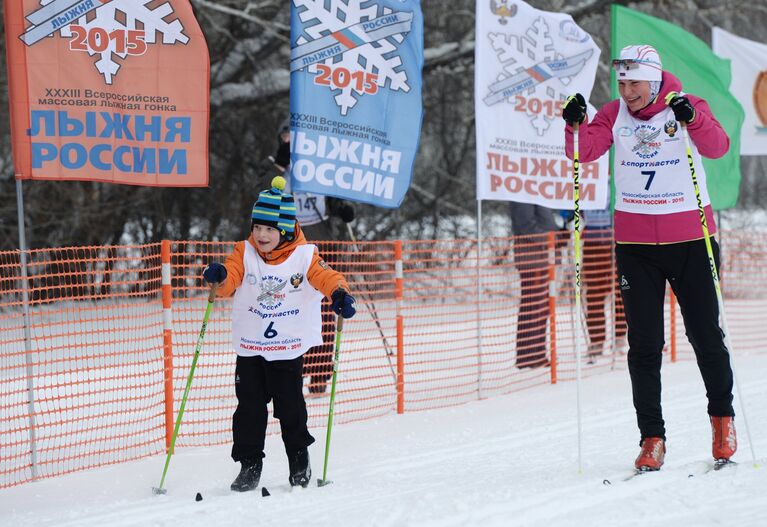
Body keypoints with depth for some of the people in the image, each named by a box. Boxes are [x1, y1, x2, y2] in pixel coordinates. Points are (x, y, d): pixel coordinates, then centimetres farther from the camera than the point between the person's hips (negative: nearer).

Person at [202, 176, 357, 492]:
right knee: (249, 407, 1)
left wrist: (339, 293, -33)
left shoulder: (303, 256, -6)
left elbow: (324, 276, -12)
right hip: (249, 349, 1)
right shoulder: (244, 254, -3)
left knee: (290, 406, 5)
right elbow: (230, 282, -13)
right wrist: (219, 277, -37)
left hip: (289, 349, -1)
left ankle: (299, 463, 24)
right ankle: (249, 465, 10)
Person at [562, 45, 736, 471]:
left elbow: (717, 147, -23)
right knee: (644, 343, 1)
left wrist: (692, 118, -40)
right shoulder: (615, 115, 2)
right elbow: (585, 151, -11)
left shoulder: (689, 107, -6)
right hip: (635, 241, 2)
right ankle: (652, 438, 6)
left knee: (705, 335, 5)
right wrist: (576, 126, -30)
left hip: (690, 238, -2)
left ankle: (722, 417, 27)